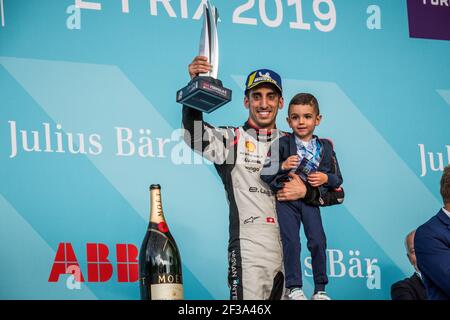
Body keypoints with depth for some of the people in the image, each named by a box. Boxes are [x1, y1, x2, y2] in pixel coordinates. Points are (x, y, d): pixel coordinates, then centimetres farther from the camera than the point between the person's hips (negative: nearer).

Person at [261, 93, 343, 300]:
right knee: (291, 242, -6)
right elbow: (264, 174, -7)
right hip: (287, 199, -2)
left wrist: (326, 178, -9)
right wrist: (282, 166, -22)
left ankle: (320, 289, 7)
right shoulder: (282, 145, -3)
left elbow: (337, 180, 12)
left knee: (318, 242, -4)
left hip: (311, 200, 2)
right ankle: (294, 288, 4)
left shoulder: (325, 147, 5)